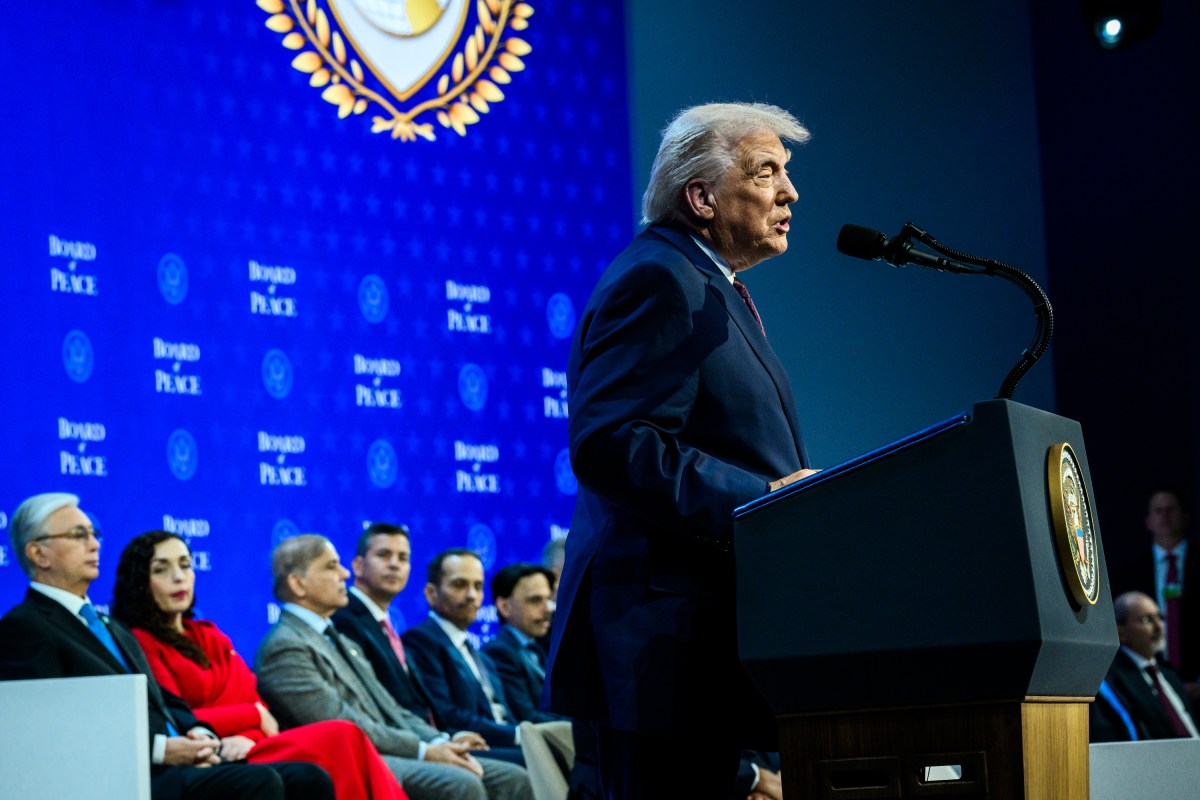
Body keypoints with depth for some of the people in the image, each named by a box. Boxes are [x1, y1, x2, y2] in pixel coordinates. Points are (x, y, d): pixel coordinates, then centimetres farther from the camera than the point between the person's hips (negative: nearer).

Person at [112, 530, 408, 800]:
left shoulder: (210, 636, 25)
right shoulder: (139, 643, 3)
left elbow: (255, 699, 13)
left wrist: (248, 738, -9)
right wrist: (255, 714, 1)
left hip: (249, 750, 7)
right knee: (341, 738, -27)